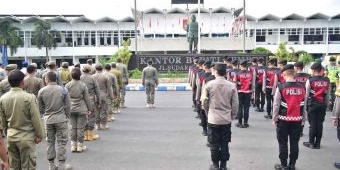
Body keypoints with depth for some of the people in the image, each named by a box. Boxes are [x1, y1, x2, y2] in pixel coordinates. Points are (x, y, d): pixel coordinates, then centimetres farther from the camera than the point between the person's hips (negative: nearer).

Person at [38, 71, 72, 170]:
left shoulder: (41, 91, -3)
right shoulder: (63, 90, -6)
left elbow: (40, 107, 4)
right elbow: (68, 105, -3)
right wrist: (67, 116, 10)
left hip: (48, 119, 2)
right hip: (61, 118, -2)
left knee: (50, 142, 12)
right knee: (62, 141, 5)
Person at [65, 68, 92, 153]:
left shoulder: (67, 85, -3)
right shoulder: (83, 85, -7)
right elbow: (87, 98, -2)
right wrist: (89, 108, 7)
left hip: (71, 109, 2)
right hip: (81, 109, -2)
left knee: (73, 127, 10)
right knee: (80, 127, 4)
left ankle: (73, 145, 17)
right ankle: (80, 146, 12)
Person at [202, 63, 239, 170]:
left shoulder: (209, 84, -11)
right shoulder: (232, 85, -6)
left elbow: (205, 102, -1)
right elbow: (235, 104, -1)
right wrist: (232, 116, 13)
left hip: (213, 119, -2)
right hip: (226, 120, 2)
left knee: (214, 143, 11)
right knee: (224, 143, 13)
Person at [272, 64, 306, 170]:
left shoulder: (281, 87, -13)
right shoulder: (302, 88, -1)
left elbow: (276, 105, -10)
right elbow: (304, 105, 4)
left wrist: (274, 119, 0)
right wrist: (303, 119, 14)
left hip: (283, 120, -4)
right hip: (297, 120, 4)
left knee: (283, 143, 8)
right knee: (294, 143, 12)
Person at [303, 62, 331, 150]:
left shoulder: (310, 80, -10)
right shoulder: (327, 81, 2)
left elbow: (306, 94, -6)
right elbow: (328, 94, 5)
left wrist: (305, 105, 3)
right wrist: (326, 105, 14)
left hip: (312, 104, -3)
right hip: (323, 104, 4)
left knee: (312, 124, 4)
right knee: (320, 124, 9)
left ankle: (311, 143, 12)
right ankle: (317, 143, 17)